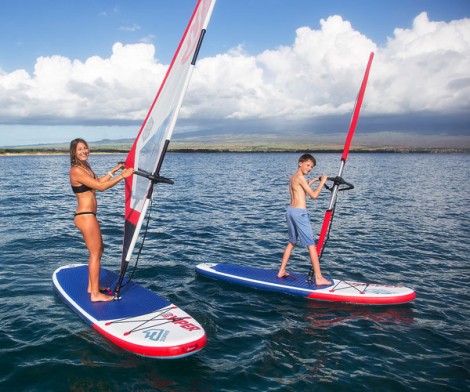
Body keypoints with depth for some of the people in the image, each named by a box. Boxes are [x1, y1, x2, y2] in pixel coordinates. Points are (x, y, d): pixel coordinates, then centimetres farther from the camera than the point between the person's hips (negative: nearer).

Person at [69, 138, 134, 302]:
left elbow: (98, 181, 24)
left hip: (87, 216, 10)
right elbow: (101, 187, -23)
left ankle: (92, 286, 30)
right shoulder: (76, 171, -18)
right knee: (95, 254, -3)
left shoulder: (85, 167, 12)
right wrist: (123, 176, -21)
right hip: (85, 216, -10)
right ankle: (95, 294, 6)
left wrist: (115, 170, 20)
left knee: (98, 250, 19)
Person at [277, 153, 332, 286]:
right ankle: (319, 278, -3)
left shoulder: (292, 177, 15)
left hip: (290, 210, 9)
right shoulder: (300, 177, -12)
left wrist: (313, 181, 29)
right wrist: (322, 182, -3)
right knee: (311, 245, -5)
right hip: (300, 212, -9)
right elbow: (314, 195, -12)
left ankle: (281, 271, 25)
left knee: (291, 242, 21)